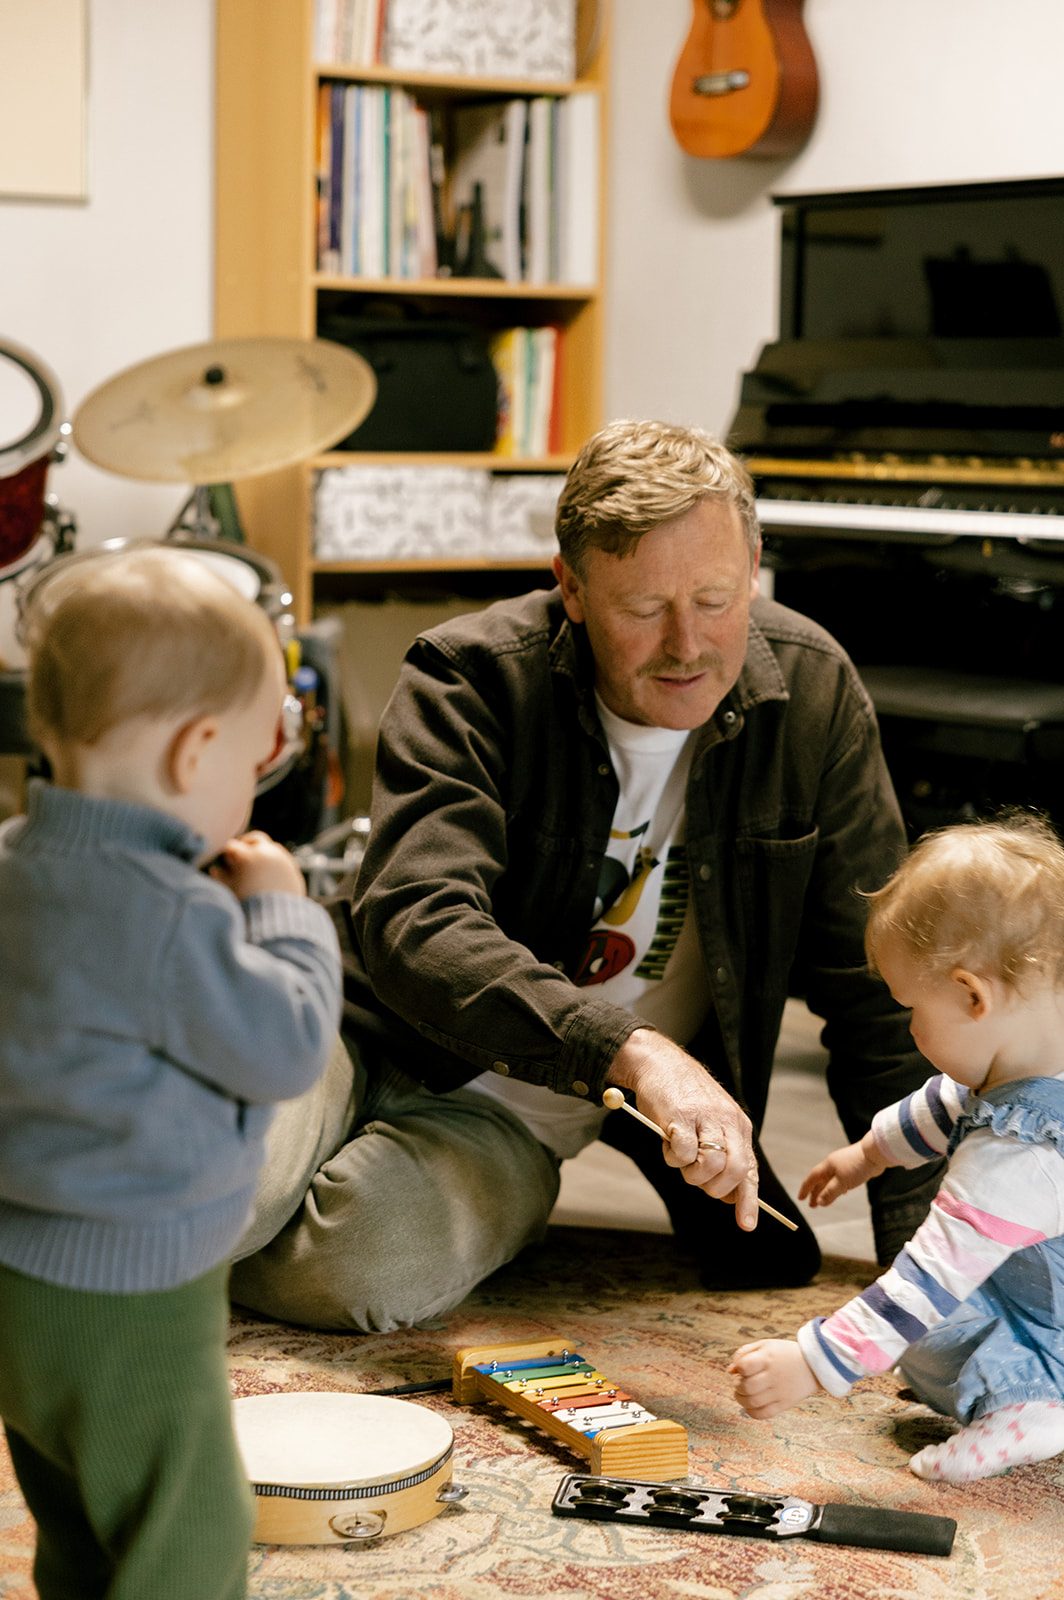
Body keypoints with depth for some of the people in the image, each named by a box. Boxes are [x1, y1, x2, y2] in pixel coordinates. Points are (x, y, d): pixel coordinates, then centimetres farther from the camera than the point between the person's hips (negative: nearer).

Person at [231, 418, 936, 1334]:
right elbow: (416, 925, -31)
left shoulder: (815, 692, -6)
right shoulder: (471, 681, -15)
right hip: (381, 1041, -2)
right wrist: (630, 1050, -46)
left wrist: (922, 1240, -10)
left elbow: (874, 987, 0)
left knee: (349, 1267, -29)